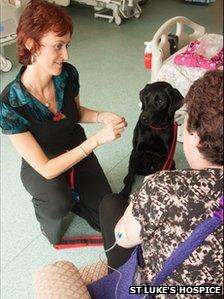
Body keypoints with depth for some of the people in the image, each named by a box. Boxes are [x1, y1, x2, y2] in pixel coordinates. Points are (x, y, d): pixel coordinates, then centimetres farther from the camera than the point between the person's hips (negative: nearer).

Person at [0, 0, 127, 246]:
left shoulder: (68, 73, -19)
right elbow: (46, 169, -30)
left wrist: (102, 116, -16)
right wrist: (98, 139, -36)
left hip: (79, 154, 4)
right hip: (40, 169, -4)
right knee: (59, 203, -36)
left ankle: (69, 196, 24)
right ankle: (48, 207, 0)